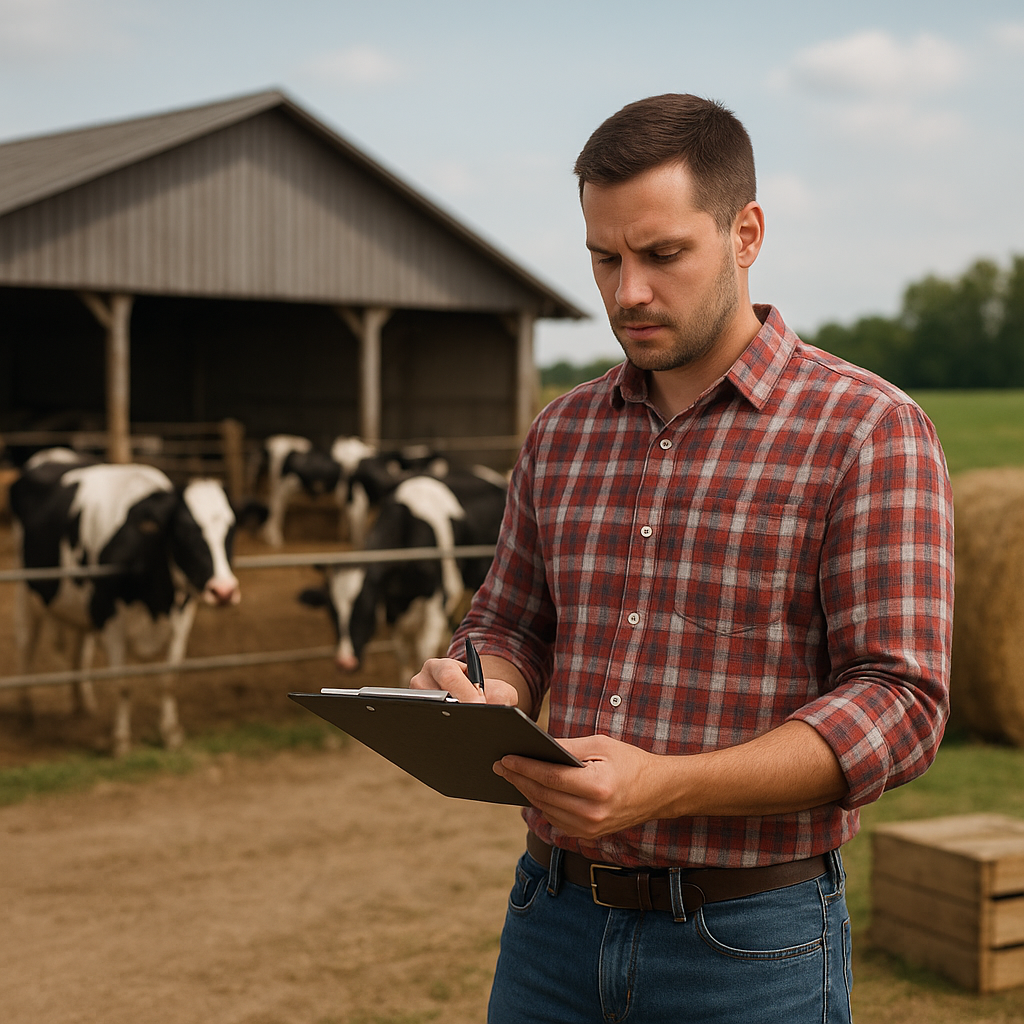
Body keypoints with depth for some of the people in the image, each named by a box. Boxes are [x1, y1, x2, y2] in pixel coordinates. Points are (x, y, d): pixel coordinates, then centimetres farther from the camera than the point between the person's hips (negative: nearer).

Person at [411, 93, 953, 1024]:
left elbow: (900, 703, -15)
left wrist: (662, 787, -26)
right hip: (555, 922, 5)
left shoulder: (869, 431, -9)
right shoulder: (564, 433, 8)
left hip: (747, 947, -4)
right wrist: (487, 693, -7)